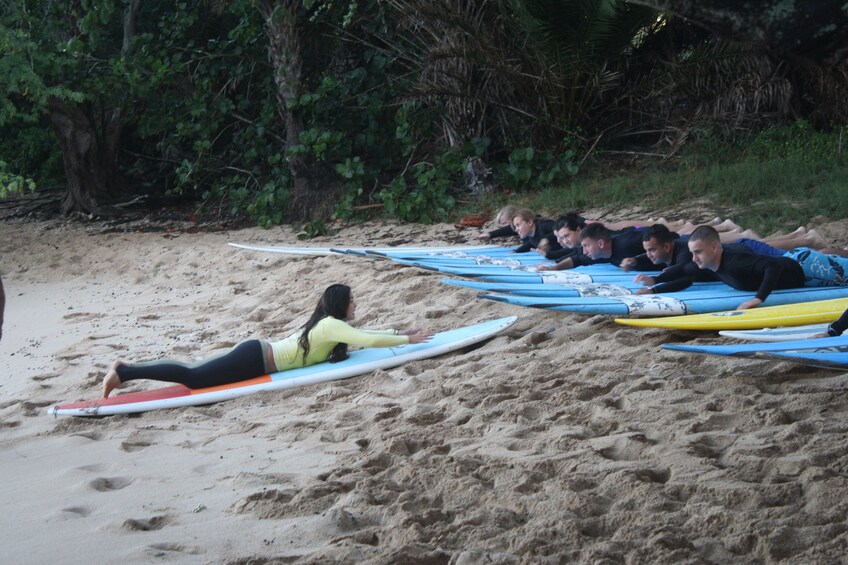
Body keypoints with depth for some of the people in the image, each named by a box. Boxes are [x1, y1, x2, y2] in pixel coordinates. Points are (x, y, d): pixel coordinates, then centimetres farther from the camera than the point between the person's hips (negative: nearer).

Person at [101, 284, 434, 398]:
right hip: (256, 359, -9)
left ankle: (126, 371, 4)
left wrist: (402, 332, 26)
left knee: (195, 372, 8)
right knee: (193, 377, -16)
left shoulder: (328, 324, 18)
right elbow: (369, 341, -20)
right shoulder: (332, 326, -10)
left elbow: (365, 335, 30)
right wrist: (407, 341, -11)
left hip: (257, 351, 9)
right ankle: (125, 372, -20)